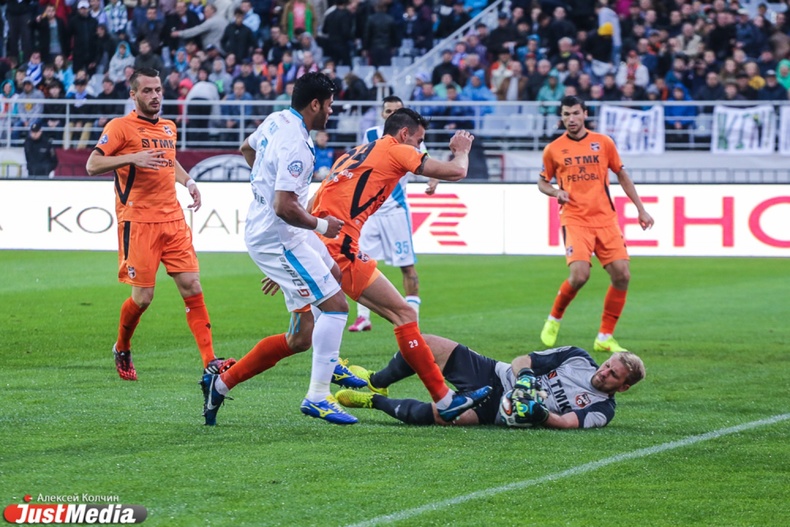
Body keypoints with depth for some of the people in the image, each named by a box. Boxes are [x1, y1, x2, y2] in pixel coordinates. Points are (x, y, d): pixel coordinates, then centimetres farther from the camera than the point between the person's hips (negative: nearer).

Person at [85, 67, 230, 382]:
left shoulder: (169, 128, 16)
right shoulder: (121, 127, -4)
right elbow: (92, 165, -12)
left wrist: (188, 182, 18)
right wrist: (132, 158, -25)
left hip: (173, 219, 6)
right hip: (138, 222, -5)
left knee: (192, 286, -5)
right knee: (143, 297, -3)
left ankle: (210, 361, -8)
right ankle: (122, 350, 24)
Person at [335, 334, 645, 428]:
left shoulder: (601, 410, -7)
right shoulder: (578, 358, 5)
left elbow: (567, 422, -22)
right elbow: (524, 360, 5)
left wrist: (541, 415, -41)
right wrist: (525, 376, -17)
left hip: (497, 411, -5)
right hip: (494, 374, 5)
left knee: (430, 414, -29)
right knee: (426, 344, -4)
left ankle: (375, 402, -1)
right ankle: (376, 383, 22)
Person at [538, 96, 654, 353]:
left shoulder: (603, 143, 7)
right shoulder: (553, 149, 3)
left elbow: (622, 175, 16)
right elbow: (542, 182, 16)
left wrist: (641, 209, 13)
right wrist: (556, 192, -7)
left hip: (605, 218, 3)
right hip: (574, 220, -3)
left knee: (622, 275, -7)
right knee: (579, 275, -21)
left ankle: (605, 337, 6)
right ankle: (554, 319, 7)